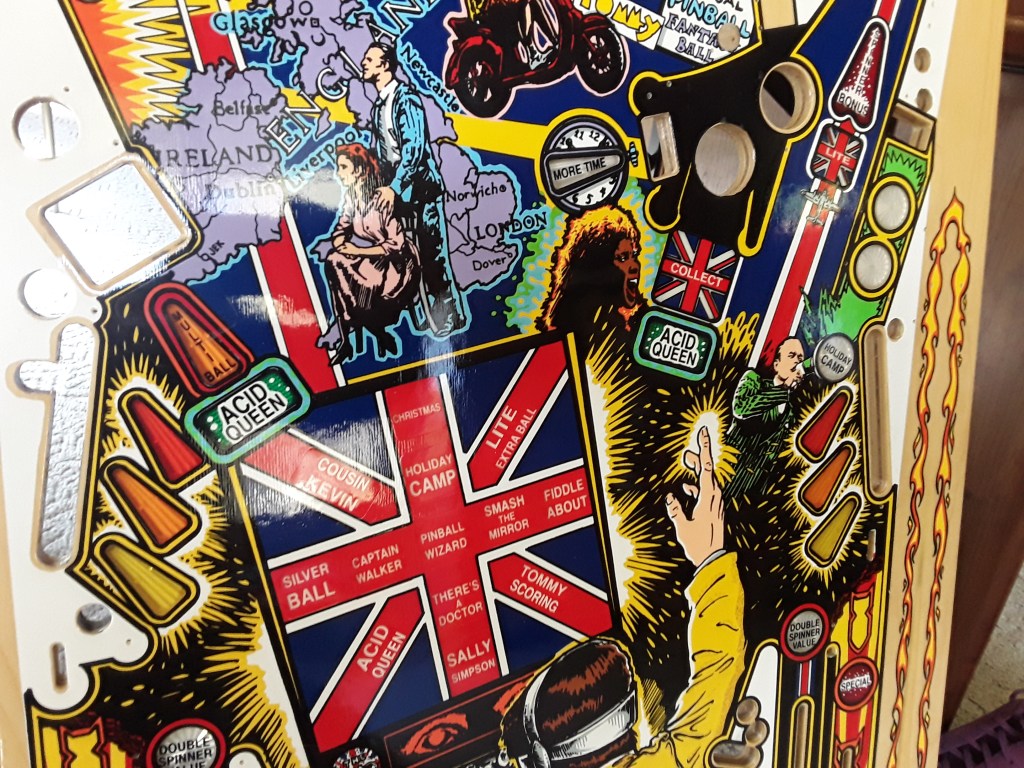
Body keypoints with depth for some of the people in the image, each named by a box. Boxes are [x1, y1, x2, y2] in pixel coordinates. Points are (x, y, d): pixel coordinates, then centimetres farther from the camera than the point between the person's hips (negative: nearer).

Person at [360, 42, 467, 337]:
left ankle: (449, 318, 3)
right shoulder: (377, 107, 15)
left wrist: (393, 187, -21)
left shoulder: (406, 97, -9)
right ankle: (428, 318, 15)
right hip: (397, 190, 8)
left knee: (433, 253, -7)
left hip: (422, 186, -8)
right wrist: (383, 188, 11)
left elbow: (414, 146, -18)